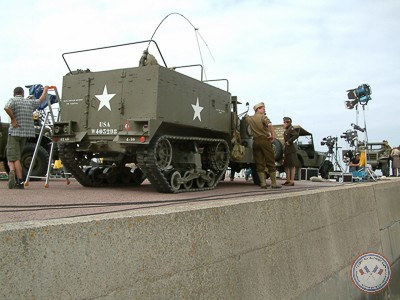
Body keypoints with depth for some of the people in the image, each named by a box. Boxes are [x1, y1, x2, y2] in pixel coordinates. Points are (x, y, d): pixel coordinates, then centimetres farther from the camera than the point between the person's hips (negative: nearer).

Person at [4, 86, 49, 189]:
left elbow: (7, 108, -24)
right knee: (16, 157, 11)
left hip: (14, 132, -4)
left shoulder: (13, 100, -2)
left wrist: (13, 119, -13)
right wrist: (45, 90, 44)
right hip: (26, 132, 4)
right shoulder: (30, 102, 11)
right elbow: (41, 100, 30)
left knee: (14, 158, -2)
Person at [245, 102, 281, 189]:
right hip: (265, 140, -5)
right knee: (270, 162, 1)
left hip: (256, 141, 5)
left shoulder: (250, 118, 13)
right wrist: (272, 134, -15)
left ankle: (262, 183, 1)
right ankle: (274, 183, 3)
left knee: (259, 163, 5)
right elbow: (269, 124, -21)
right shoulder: (263, 117, -3)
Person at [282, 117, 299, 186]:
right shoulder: (286, 131, 18)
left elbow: (296, 135, -24)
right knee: (286, 166, 12)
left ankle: (292, 181, -6)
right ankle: (288, 180, 19)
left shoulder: (291, 129, -8)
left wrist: (289, 141, -21)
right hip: (286, 150, 10)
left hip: (291, 150, -10)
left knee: (292, 166, -6)